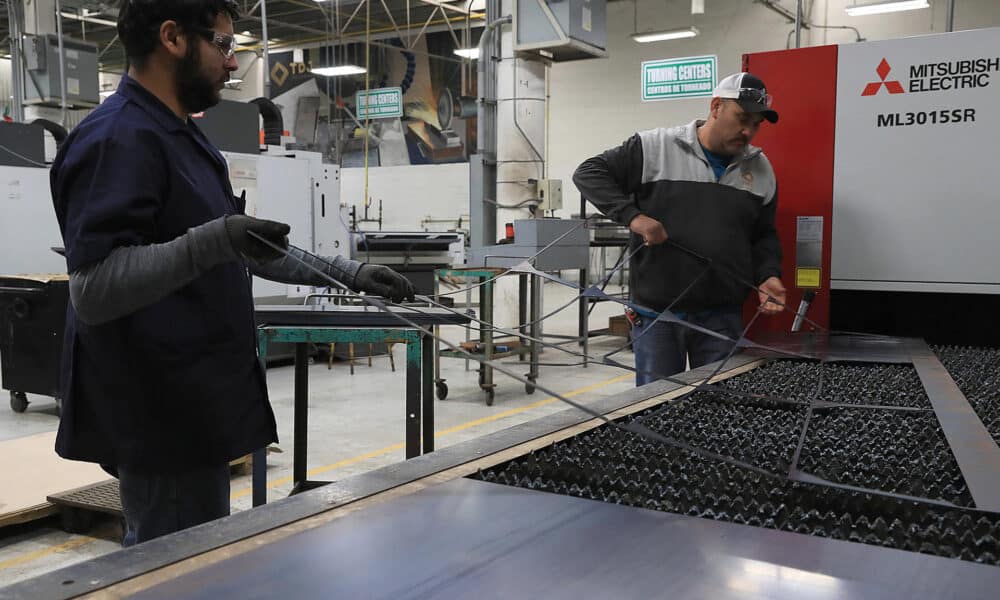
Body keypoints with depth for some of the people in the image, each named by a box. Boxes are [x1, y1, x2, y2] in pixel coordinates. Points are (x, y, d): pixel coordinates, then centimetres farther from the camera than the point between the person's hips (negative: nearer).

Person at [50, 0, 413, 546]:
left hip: (188, 407, 10)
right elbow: (91, 290, -26)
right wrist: (211, 243, -37)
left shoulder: (183, 136, 14)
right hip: (163, 415, -10)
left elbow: (247, 251, 22)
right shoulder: (119, 139, -18)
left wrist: (347, 272, 16)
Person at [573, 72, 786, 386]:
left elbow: (764, 235, 19)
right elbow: (589, 173, -4)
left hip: (723, 316, 4)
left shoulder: (761, 170, 10)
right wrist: (632, 215, -16)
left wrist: (767, 276, 0)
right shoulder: (654, 147, -4)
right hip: (657, 314, -3)